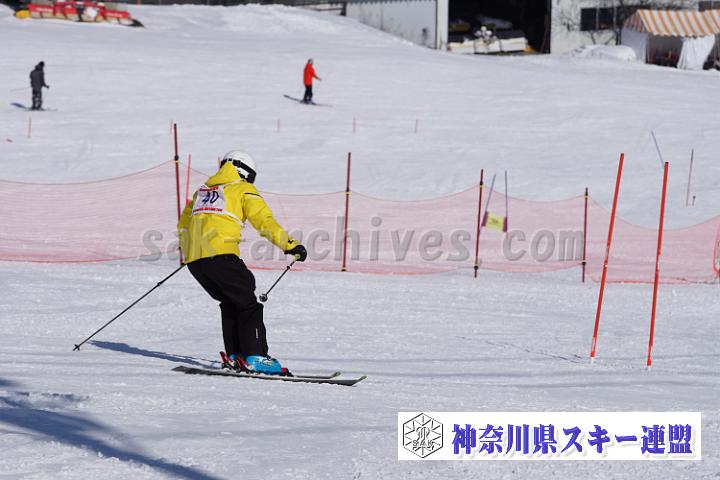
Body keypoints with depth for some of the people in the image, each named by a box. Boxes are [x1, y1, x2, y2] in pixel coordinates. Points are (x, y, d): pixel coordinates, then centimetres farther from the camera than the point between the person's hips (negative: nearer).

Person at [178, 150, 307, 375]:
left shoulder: (203, 190, 27)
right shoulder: (243, 190, 8)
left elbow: (183, 224, 34)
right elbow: (265, 221, -4)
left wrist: (186, 251, 49)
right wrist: (291, 245, -5)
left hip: (193, 259, 7)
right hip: (220, 255, -7)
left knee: (230, 303, 19)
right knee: (247, 304, -1)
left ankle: (234, 356, 10)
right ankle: (255, 356, -14)